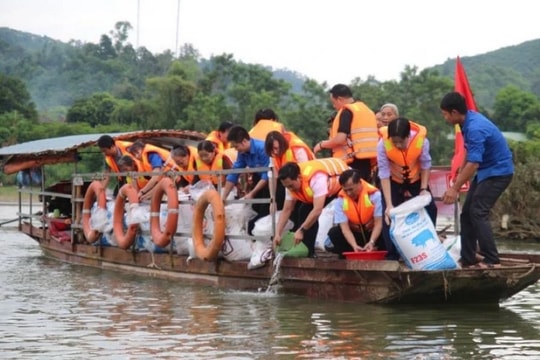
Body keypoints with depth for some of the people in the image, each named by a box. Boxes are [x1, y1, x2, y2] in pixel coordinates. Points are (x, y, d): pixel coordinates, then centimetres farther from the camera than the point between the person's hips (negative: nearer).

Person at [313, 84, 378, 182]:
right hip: (367, 162, 9)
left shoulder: (347, 112, -10)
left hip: (352, 163, -9)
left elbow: (340, 139, -19)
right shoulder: (367, 110, 17)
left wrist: (322, 144, -4)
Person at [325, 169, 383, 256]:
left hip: (372, 233, -1)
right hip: (354, 234, 1)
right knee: (333, 234, -25)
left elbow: (378, 222, -20)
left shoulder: (374, 194, -20)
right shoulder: (340, 200, -16)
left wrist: (371, 242, -36)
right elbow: (344, 227, -21)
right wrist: (354, 245, -38)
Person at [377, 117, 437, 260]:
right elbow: (384, 175, -27)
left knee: (429, 209, -2)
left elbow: (425, 166, -15)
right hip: (393, 182, -1)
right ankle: (392, 255, 0)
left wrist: (424, 189, -20)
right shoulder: (383, 145, -33)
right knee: (389, 214, -9)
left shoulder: (422, 141, -33)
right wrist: (389, 204, -29)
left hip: (416, 180, 1)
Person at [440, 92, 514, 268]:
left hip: (498, 172, -10)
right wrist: (459, 178, 18)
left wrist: (455, 188, -28)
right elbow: (470, 155, 15)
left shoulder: (475, 128, -28)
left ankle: (492, 260, -12)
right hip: (486, 170, 10)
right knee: (467, 213, 7)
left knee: (478, 213, -16)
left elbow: (473, 163, -31)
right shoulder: (469, 120, 2)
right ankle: (468, 260, 11)